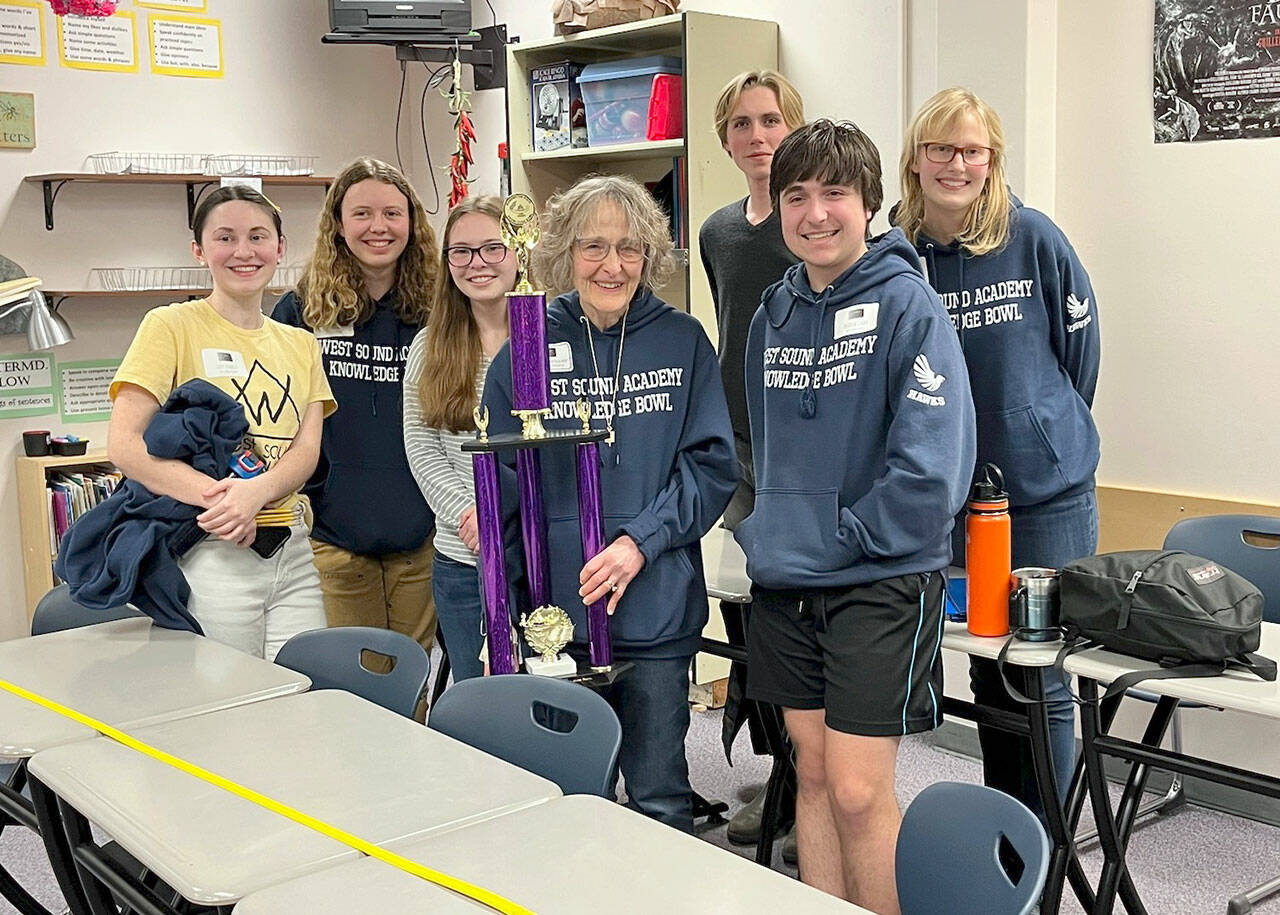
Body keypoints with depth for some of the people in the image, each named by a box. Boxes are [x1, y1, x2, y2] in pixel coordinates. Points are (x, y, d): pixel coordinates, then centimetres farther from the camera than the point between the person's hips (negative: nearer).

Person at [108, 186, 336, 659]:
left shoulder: (300, 344, 14)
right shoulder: (171, 326, -1)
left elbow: (307, 450, 2)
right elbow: (123, 445, -11)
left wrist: (255, 492, -19)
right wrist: (216, 496, -23)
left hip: (293, 552, 5)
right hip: (211, 553, -4)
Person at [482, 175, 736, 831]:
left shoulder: (682, 341, 1)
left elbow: (712, 462, -1)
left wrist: (640, 539, -15)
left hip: (657, 611, -1)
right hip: (554, 611, 1)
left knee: (660, 802, 6)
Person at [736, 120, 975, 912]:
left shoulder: (908, 306, -11)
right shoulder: (774, 315, 10)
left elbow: (932, 463, -18)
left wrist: (839, 542, -15)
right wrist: (770, 530, 7)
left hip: (882, 582, -6)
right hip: (785, 582, 6)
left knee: (858, 792, -4)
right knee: (813, 775, 13)